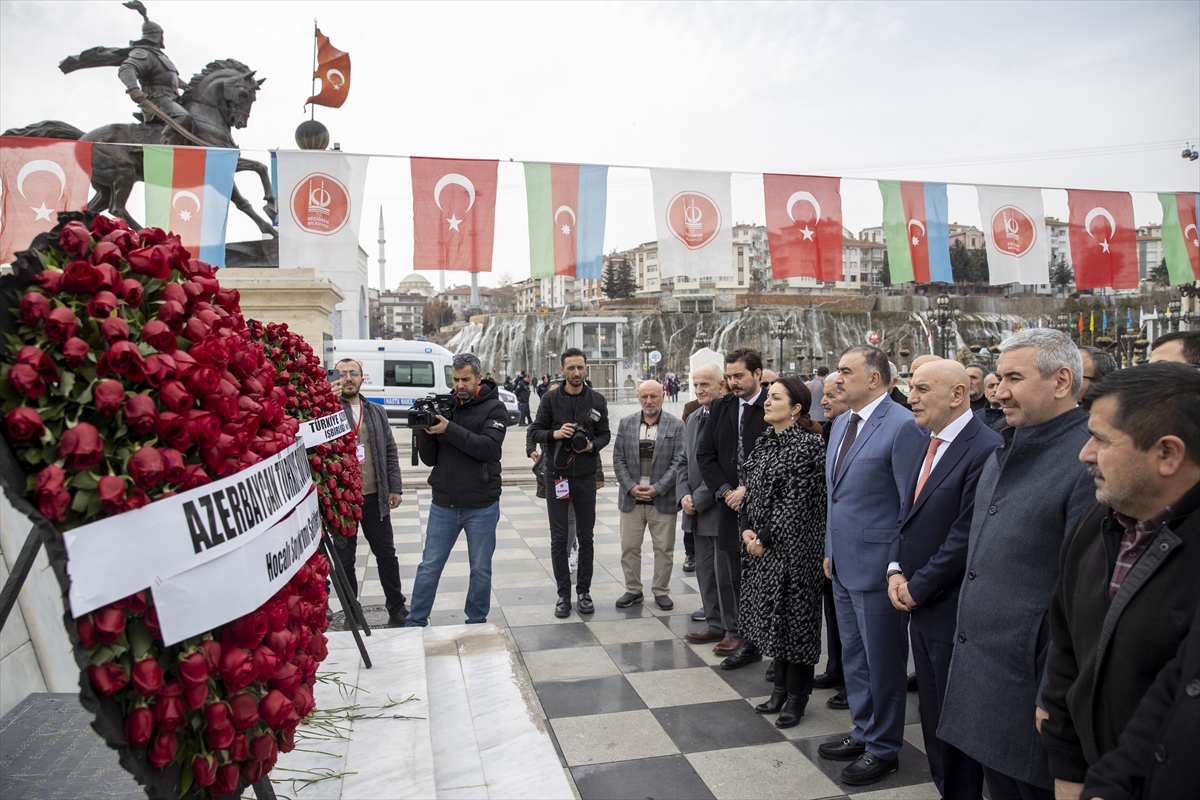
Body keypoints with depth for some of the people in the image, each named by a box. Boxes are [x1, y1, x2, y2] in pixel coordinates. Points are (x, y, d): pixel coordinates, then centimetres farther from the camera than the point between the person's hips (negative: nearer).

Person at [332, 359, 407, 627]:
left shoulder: (376, 412, 10)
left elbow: (390, 452, 11)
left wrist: (395, 488, 4)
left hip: (374, 496, 3)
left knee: (386, 554, 12)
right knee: (345, 559, 9)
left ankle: (397, 608, 27)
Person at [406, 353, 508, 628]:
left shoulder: (494, 408, -4)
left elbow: (487, 447, -20)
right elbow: (430, 459, 4)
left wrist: (449, 429, -25)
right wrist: (425, 431, -14)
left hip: (481, 506, -2)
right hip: (443, 504, 3)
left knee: (481, 569, 11)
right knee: (429, 566, 10)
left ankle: (476, 623, 27)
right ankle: (415, 623, 23)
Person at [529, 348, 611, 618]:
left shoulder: (597, 401, 3)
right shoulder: (551, 399, -1)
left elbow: (605, 434, 6)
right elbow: (534, 431, 0)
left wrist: (592, 445, -14)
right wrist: (555, 434, -18)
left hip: (586, 476, 1)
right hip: (557, 475, -1)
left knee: (585, 537, 9)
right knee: (559, 538, 3)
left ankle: (584, 591, 21)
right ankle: (563, 594, 14)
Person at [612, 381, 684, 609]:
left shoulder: (676, 425, -2)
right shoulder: (625, 424, 5)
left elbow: (678, 462, -6)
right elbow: (618, 459, 3)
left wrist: (658, 488, -13)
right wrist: (631, 487, -8)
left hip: (663, 500, -2)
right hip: (631, 498, 2)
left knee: (664, 549, 6)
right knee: (629, 547, 7)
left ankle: (661, 591, 21)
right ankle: (633, 590, 22)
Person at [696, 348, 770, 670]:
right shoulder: (720, 408, 8)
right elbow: (705, 454, 8)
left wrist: (749, 490, -13)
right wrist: (725, 491, -3)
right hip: (730, 505, 5)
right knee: (738, 577, 11)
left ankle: (752, 642, 14)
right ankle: (743, 637, 22)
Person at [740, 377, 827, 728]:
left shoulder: (808, 444, -15)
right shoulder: (766, 440, 8)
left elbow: (795, 501, -19)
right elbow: (751, 489, 10)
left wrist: (765, 538, -15)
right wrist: (747, 528, -2)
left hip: (793, 545, -7)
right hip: (762, 544, 8)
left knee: (794, 615, 4)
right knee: (771, 614, 15)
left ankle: (796, 696, 20)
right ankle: (781, 687, 31)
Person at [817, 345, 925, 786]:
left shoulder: (902, 426, -17)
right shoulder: (841, 424, 11)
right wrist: (830, 550, 16)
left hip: (877, 567, -8)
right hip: (843, 565, 8)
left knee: (882, 662, 8)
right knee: (853, 656, 20)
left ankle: (883, 749, 26)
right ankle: (864, 732, 38)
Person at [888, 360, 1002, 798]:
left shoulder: (985, 449, -19)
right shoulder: (928, 447, 11)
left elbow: (966, 536, -21)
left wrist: (917, 586, -14)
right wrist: (896, 570, 1)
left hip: (953, 612, -8)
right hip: (921, 607, 8)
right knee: (932, 716, 20)